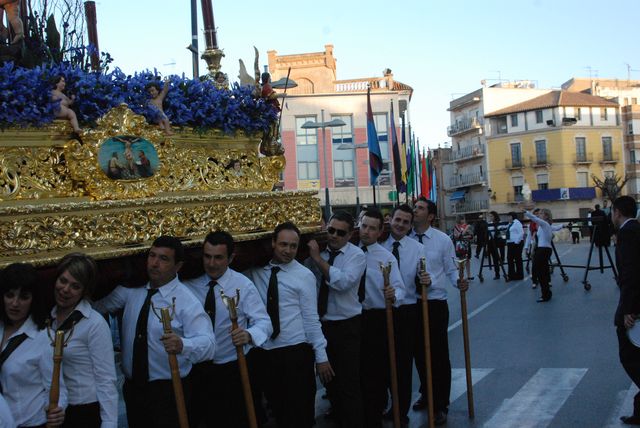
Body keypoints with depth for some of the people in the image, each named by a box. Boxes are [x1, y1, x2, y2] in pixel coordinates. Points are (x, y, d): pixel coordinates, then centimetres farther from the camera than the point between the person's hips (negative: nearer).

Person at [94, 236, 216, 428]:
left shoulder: (187, 301, -16)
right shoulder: (132, 289, 3)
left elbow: (207, 344, -28)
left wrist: (182, 345, -47)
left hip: (169, 390, -5)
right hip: (132, 387, 6)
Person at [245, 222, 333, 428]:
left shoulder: (304, 275, -4)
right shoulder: (256, 270, 4)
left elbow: (311, 319, -4)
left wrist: (321, 356, -5)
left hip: (296, 351, -3)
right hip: (266, 352, 3)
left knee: (301, 411, 4)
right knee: (278, 407, 15)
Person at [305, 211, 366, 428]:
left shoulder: (356, 255, -10)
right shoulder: (317, 251, 2)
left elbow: (343, 282, -27)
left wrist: (318, 258, -25)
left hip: (347, 326, -5)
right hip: (321, 324, 5)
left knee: (349, 381, -5)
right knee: (329, 378, 22)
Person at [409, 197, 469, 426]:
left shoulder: (442, 240, -6)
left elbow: (451, 270, -6)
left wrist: (459, 282, -25)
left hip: (436, 303, -3)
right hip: (411, 304, 3)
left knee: (438, 354, 2)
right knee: (419, 353, 16)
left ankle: (440, 405, 19)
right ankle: (426, 395, 39)